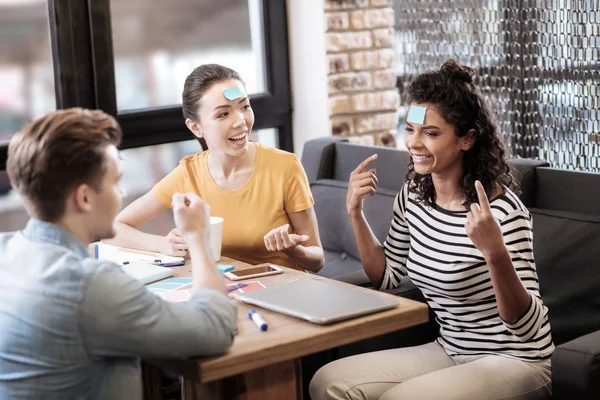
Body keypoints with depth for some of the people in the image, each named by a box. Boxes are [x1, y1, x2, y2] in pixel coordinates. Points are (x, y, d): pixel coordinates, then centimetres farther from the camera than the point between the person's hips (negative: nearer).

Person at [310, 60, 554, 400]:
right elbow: (386, 277, 11)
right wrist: (355, 214, -1)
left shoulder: (502, 211, -22)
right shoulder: (414, 196, -1)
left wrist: (496, 254, -38)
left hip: (514, 362, -6)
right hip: (449, 352, 6)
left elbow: (529, 327, -23)